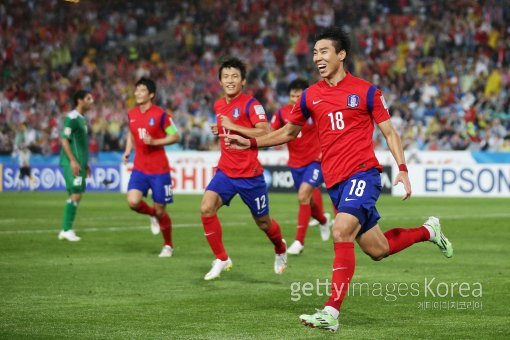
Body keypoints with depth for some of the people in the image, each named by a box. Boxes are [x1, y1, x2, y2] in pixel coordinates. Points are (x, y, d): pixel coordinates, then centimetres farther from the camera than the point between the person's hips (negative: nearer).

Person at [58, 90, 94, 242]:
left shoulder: (82, 119, 17)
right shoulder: (72, 118, -12)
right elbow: (64, 140, -17)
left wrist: (85, 164, 22)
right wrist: (73, 161, -21)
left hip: (79, 163, 10)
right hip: (72, 163, -10)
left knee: (75, 195, 10)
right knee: (76, 194, -11)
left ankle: (66, 229, 15)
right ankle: (67, 230, -8)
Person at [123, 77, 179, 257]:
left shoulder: (160, 114, -10)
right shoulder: (131, 114, 6)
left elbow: (175, 136, -5)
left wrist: (154, 141, -19)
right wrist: (128, 150, 8)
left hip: (159, 170, -4)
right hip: (139, 168, 4)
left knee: (160, 210, 1)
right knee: (133, 201, -18)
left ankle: (168, 246, 24)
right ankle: (153, 215, 17)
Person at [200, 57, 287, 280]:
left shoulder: (250, 103, -12)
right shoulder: (219, 105, 9)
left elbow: (265, 132, -24)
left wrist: (233, 127, -24)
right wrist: (219, 130, 8)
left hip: (249, 174, -5)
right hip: (225, 171, 5)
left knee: (263, 222, 9)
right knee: (206, 208, -18)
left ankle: (280, 249, 42)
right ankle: (221, 259, -6)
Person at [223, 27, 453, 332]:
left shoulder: (366, 91, -1)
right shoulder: (310, 96, 11)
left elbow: (389, 132, 3)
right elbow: (289, 132, 23)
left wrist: (402, 170, -8)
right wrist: (249, 142, 12)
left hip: (363, 173, -5)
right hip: (335, 181, 5)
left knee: (342, 231, -25)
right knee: (377, 249, 8)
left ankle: (332, 313, -25)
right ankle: (427, 231, 37)